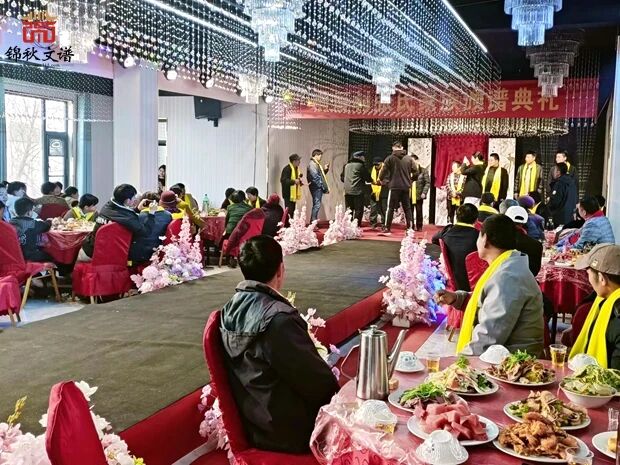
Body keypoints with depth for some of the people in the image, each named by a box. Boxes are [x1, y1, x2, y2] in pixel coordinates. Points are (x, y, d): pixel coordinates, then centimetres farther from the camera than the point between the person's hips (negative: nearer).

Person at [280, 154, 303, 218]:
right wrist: (294, 181, -26)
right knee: (289, 211, -8)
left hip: (294, 194, 9)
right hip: (288, 194, -9)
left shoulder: (296, 168, 14)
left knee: (292, 211, 12)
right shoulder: (287, 169, -16)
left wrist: (300, 182, 8)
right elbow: (283, 180, -24)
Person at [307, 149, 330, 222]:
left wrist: (325, 169, 9)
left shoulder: (317, 164, 20)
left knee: (317, 205, 12)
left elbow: (320, 174, 25)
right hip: (316, 188, -10)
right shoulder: (312, 164, -12)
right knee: (317, 205, -11)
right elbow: (315, 176, -20)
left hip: (319, 188, 10)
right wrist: (322, 186, -17)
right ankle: (313, 221, -9)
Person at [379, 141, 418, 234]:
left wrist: (382, 180, 12)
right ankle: (410, 228, 10)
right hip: (406, 187, 3)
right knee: (407, 208, 11)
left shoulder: (390, 158, -4)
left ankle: (387, 228, 2)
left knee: (391, 208, 4)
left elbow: (383, 171, -7)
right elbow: (415, 172, 2)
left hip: (394, 187, -2)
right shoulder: (409, 159, 4)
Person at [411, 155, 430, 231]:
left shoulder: (423, 170, 0)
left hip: (419, 195, -2)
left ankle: (419, 226, 14)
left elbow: (427, 182, -2)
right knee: (410, 211, 4)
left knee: (419, 211, 6)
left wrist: (424, 193, -12)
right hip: (409, 195, 2)